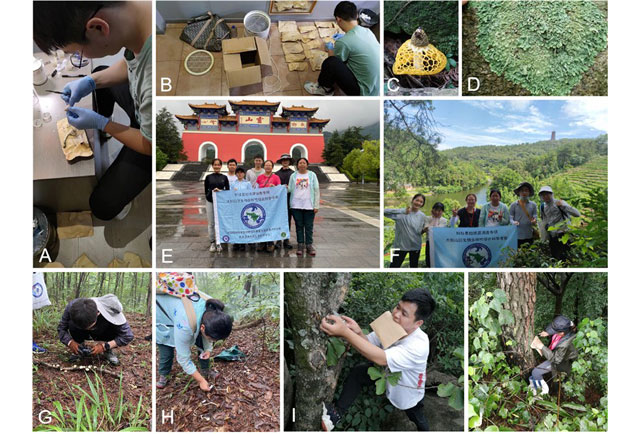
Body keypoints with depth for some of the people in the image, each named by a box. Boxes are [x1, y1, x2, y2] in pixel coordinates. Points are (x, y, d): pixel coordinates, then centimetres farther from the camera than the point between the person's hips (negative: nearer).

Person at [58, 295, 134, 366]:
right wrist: (70, 342, -38)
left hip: (103, 334, -1)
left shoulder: (111, 311, -39)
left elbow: (128, 336, -32)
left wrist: (105, 346, -41)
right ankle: (79, 350, -6)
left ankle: (108, 351, -3)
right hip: (82, 334, 1)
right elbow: (61, 328, -18)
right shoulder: (72, 307, -34)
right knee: (72, 325, -30)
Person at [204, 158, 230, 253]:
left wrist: (220, 191, -10)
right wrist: (212, 191, -4)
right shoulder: (208, 177, 6)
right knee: (211, 223, 4)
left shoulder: (224, 178, 6)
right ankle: (212, 243, 12)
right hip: (210, 202, 1)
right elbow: (206, 190, 8)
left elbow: (227, 190, 5)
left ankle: (219, 243, 0)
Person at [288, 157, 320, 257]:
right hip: (296, 205, 1)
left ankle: (309, 246, 7)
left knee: (309, 227, 1)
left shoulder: (312, 175, 6)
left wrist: (316, 205, -2)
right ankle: (300, 245, 11)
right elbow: (290, 189, 9)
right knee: (299, 226, 5)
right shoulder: (293, 176, 10)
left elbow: (316, 190, 3)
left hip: (309, 205, -1)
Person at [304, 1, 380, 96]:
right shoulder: (367, 31, 2)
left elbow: (333, 63, 1)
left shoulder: (343, 42, -20)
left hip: (364, 93, -8)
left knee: (330, 63, -13)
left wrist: (330, 49, 20)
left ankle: (324, 88, 15)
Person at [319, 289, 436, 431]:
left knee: (419, 421, 23)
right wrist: (358, 333, -45)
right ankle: (338, 412, 3)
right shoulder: (391, 324, -29)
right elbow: (368, 345, -20)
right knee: (357, 373, -14)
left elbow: (381, 358, -54)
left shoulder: (419, 345, -45)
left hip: (408, 392, -4)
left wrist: (345, 332, -61)